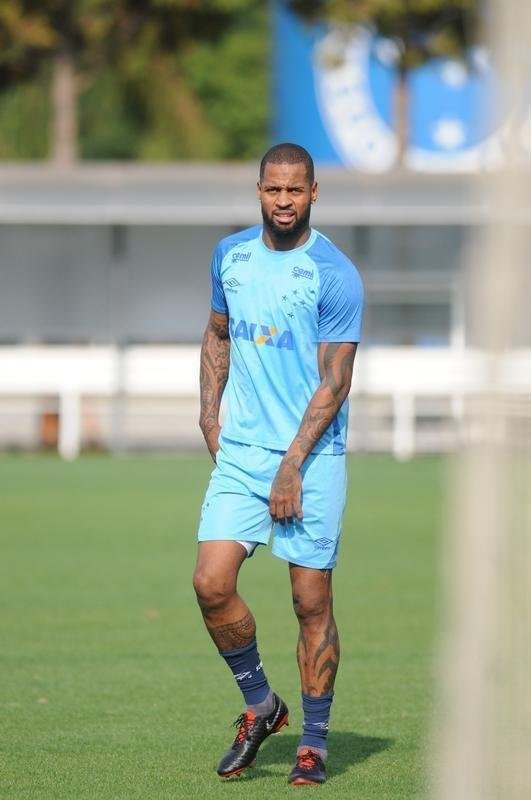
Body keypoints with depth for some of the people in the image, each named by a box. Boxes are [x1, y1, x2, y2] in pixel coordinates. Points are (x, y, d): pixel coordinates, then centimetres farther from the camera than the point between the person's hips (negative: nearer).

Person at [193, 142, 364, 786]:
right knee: (211, 582, -9)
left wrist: (292, 465, -15)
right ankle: (260, 705, 12)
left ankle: (313, 742, 11)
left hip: (312, 456, -4)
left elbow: (334, 380, -10)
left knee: (312, 603, -1)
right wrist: (209, 415, 10)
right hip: (240, 450, 4)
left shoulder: (335, 274, -9)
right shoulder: (230, 255, 8)